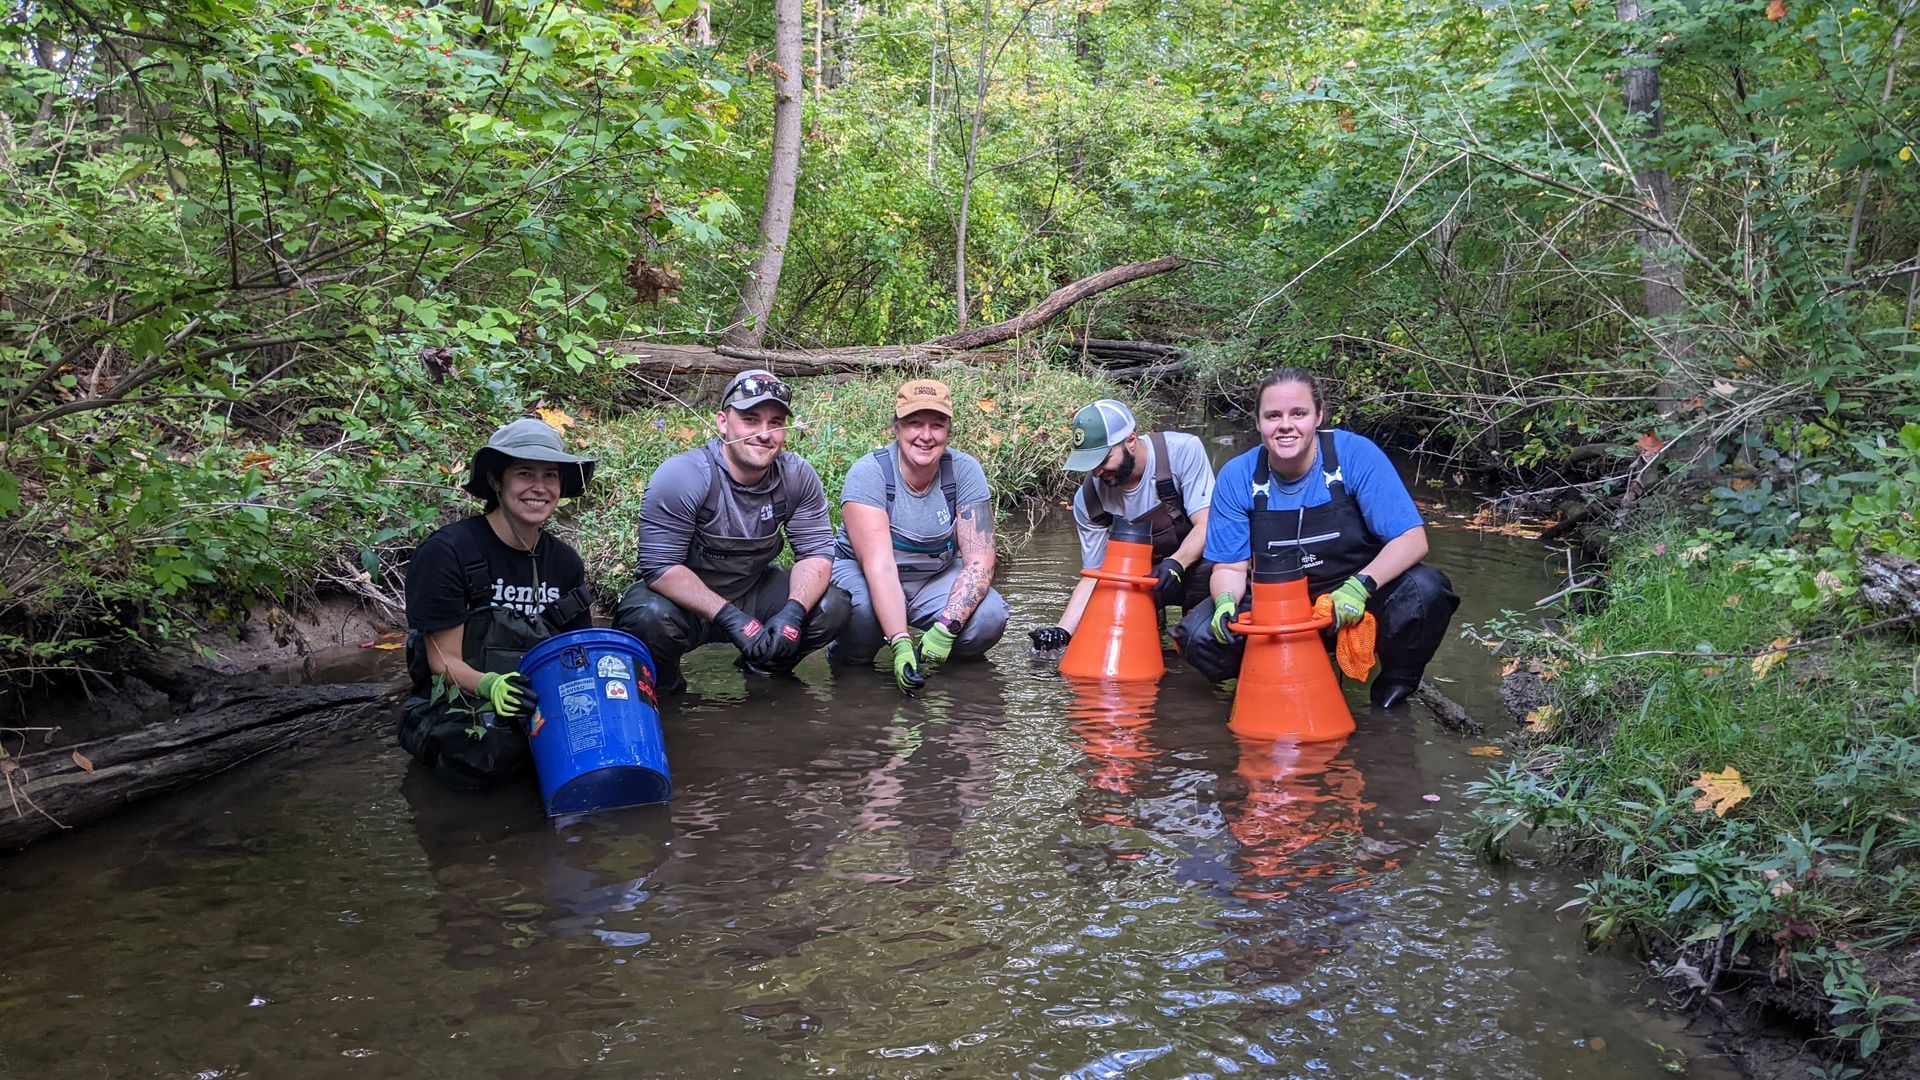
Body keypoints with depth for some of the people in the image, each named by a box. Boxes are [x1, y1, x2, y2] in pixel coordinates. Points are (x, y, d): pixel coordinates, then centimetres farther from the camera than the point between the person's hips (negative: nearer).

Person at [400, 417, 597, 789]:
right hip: (458, 706, -4)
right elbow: (444, 661, -11)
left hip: (541, 706, 4)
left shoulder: (565, 562, 8)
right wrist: (490, 685, -32)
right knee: (489, 755, -36)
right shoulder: (445, 553, -10)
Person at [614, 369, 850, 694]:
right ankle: (665, 687, -1)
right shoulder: (682, 476, -24)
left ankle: (764, 672, 12)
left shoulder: (798, 476, -10)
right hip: (685, 598, -4)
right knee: (650, 618, -36)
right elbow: (660, 567, -25)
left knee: (832, 605, -17)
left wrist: (793, 612, -27)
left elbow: (816, 553, -7)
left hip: (754, 591, 4)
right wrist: (730, 618, -33)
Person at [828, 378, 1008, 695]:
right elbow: (879, 567, -30)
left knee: (990, 617, -25)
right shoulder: (867, 474, -22)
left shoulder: (965, 471, -13)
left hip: (936, 579, 3)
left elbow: (979, 561, -17)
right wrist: (900, 644, -42)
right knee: (862, 608, -37)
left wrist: (946, 628, -32)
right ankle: (851, 663, -3)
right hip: (862, 574, -3)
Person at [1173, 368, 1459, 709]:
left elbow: (1412, 539, -18)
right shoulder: (1237, 477, -8)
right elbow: (1230, 565, -2)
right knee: (1199, 635, -23)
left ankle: (1396, 681, -1)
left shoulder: (1356, 455, -15)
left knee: (1424, 591, -32)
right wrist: (1227, 601, -26)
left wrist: (1360, 585, -34)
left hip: (1355, 605, -2)